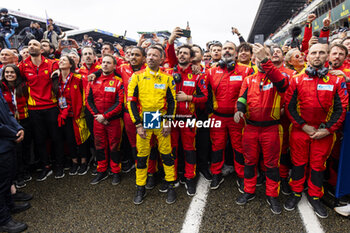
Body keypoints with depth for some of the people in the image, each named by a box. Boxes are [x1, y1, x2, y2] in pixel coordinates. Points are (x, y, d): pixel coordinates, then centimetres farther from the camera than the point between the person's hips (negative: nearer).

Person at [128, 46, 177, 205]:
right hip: (143, 122, 0)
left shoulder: (167, 78, 4)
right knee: (142, 155, 8)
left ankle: (171, 186, 23)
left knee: (166, 154, 7)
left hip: (161, 121, 0)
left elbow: (172, 101, 4)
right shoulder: (137, 76, 1)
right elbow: (131, 101, -1)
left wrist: (168, 122, -5)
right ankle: (140, 188, 24)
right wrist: (138, 124, -7)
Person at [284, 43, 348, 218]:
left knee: (318, 165, 12)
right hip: (299, 130, 0)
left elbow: (341, 109, -1)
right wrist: (303, 125, -11)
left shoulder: (337, 81, 0)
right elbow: (289, 106, -4)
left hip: (324, 133, 1)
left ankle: (314, 197, 31)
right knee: (298, 162, 11)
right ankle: (296, 193, 29)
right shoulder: (297, 80, -1)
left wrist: (328, 129, -10)